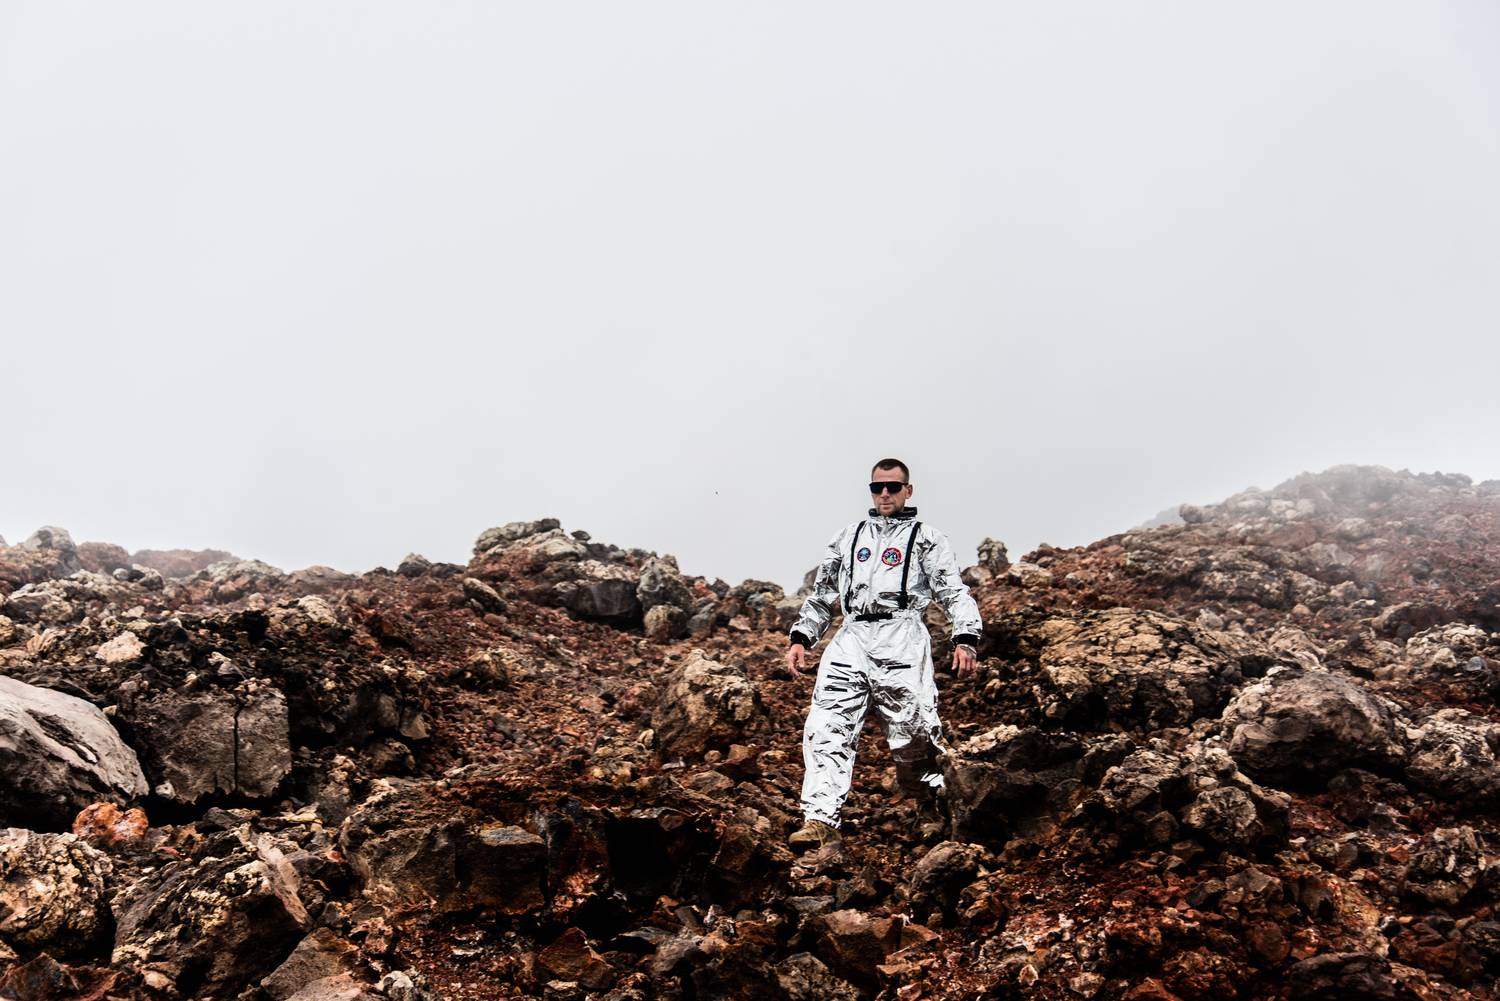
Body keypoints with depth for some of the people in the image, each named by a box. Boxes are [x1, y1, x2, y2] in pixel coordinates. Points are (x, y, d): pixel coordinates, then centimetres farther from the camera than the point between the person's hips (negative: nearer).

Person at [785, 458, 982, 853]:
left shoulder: (926, 538, 14)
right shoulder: (849, 536, 26)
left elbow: (955, 592, 3)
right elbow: (822, 593, 30)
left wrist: (965, 640, -12)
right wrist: (801, 638, 20)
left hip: (901, 638, -3)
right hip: (851, 639, 3)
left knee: (912, 731, -3)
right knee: (827, 728, -12)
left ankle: (929, 806, 23)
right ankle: (820, 821, -18)